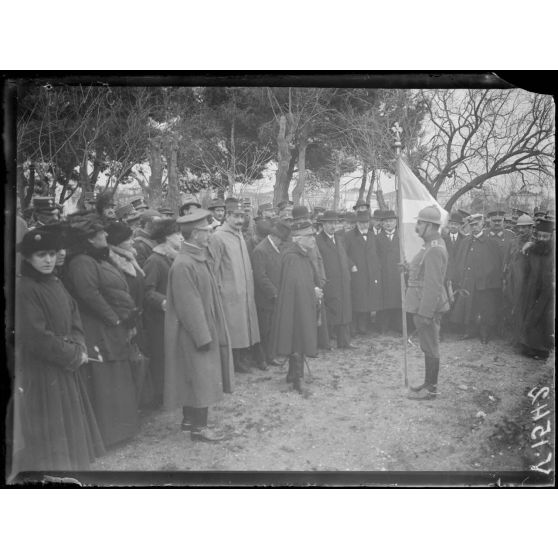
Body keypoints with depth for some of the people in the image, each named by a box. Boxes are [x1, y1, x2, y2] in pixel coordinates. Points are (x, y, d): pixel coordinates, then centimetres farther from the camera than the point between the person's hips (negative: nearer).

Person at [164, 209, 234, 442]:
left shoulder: (198, 258, 7)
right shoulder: (183, 265, -23)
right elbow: (189, 306, -22)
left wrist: (209, 333, 16)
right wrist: (204, 337, -19)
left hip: (205, 330, 9)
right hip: (195, 333, -9)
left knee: (196, 378, 18)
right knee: (202, 379, 1)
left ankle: (190, 419, 31)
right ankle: (198, 427, 13)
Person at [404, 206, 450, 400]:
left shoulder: (434, 250, -21)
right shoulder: (433, 245, 12)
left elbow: (433, 285, -23)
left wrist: (425, 313, -22)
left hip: (427, 306, -10)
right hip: (423, 304, 10)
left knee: (430, 348, 0)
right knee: (429, 347, 17)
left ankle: (431, 390, 10)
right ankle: (429, 383, 28)